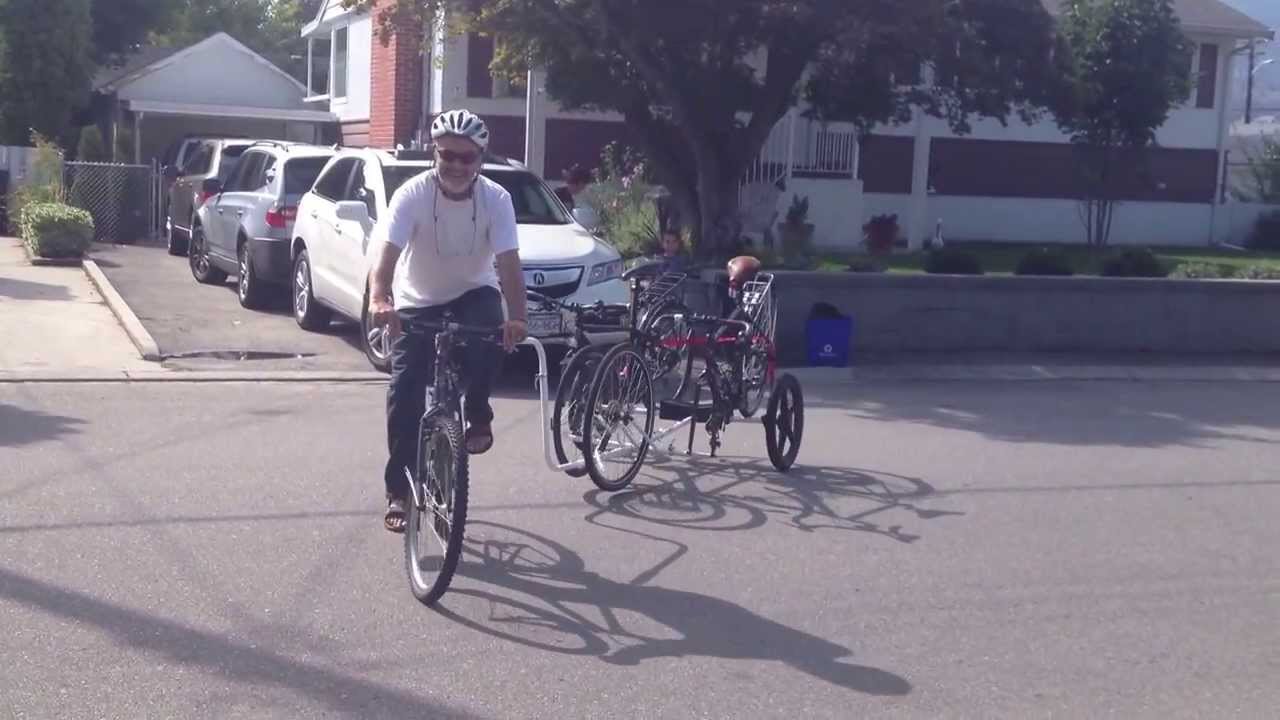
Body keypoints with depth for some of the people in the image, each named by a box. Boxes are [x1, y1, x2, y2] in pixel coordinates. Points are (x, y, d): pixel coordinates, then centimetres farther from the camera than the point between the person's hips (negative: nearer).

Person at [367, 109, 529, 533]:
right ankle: (400, 491, 5)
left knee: (490, 338, -33)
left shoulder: (496, 199, -19)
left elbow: (508, 262, -29)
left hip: (473, 292, 1)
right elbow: (386, 252, -36)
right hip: (418, 301, 0)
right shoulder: (412, 195, -23)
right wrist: (379, 299, -55)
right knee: (405, 395, -8)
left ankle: (478, 416, -5)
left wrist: (518, 317, -45)